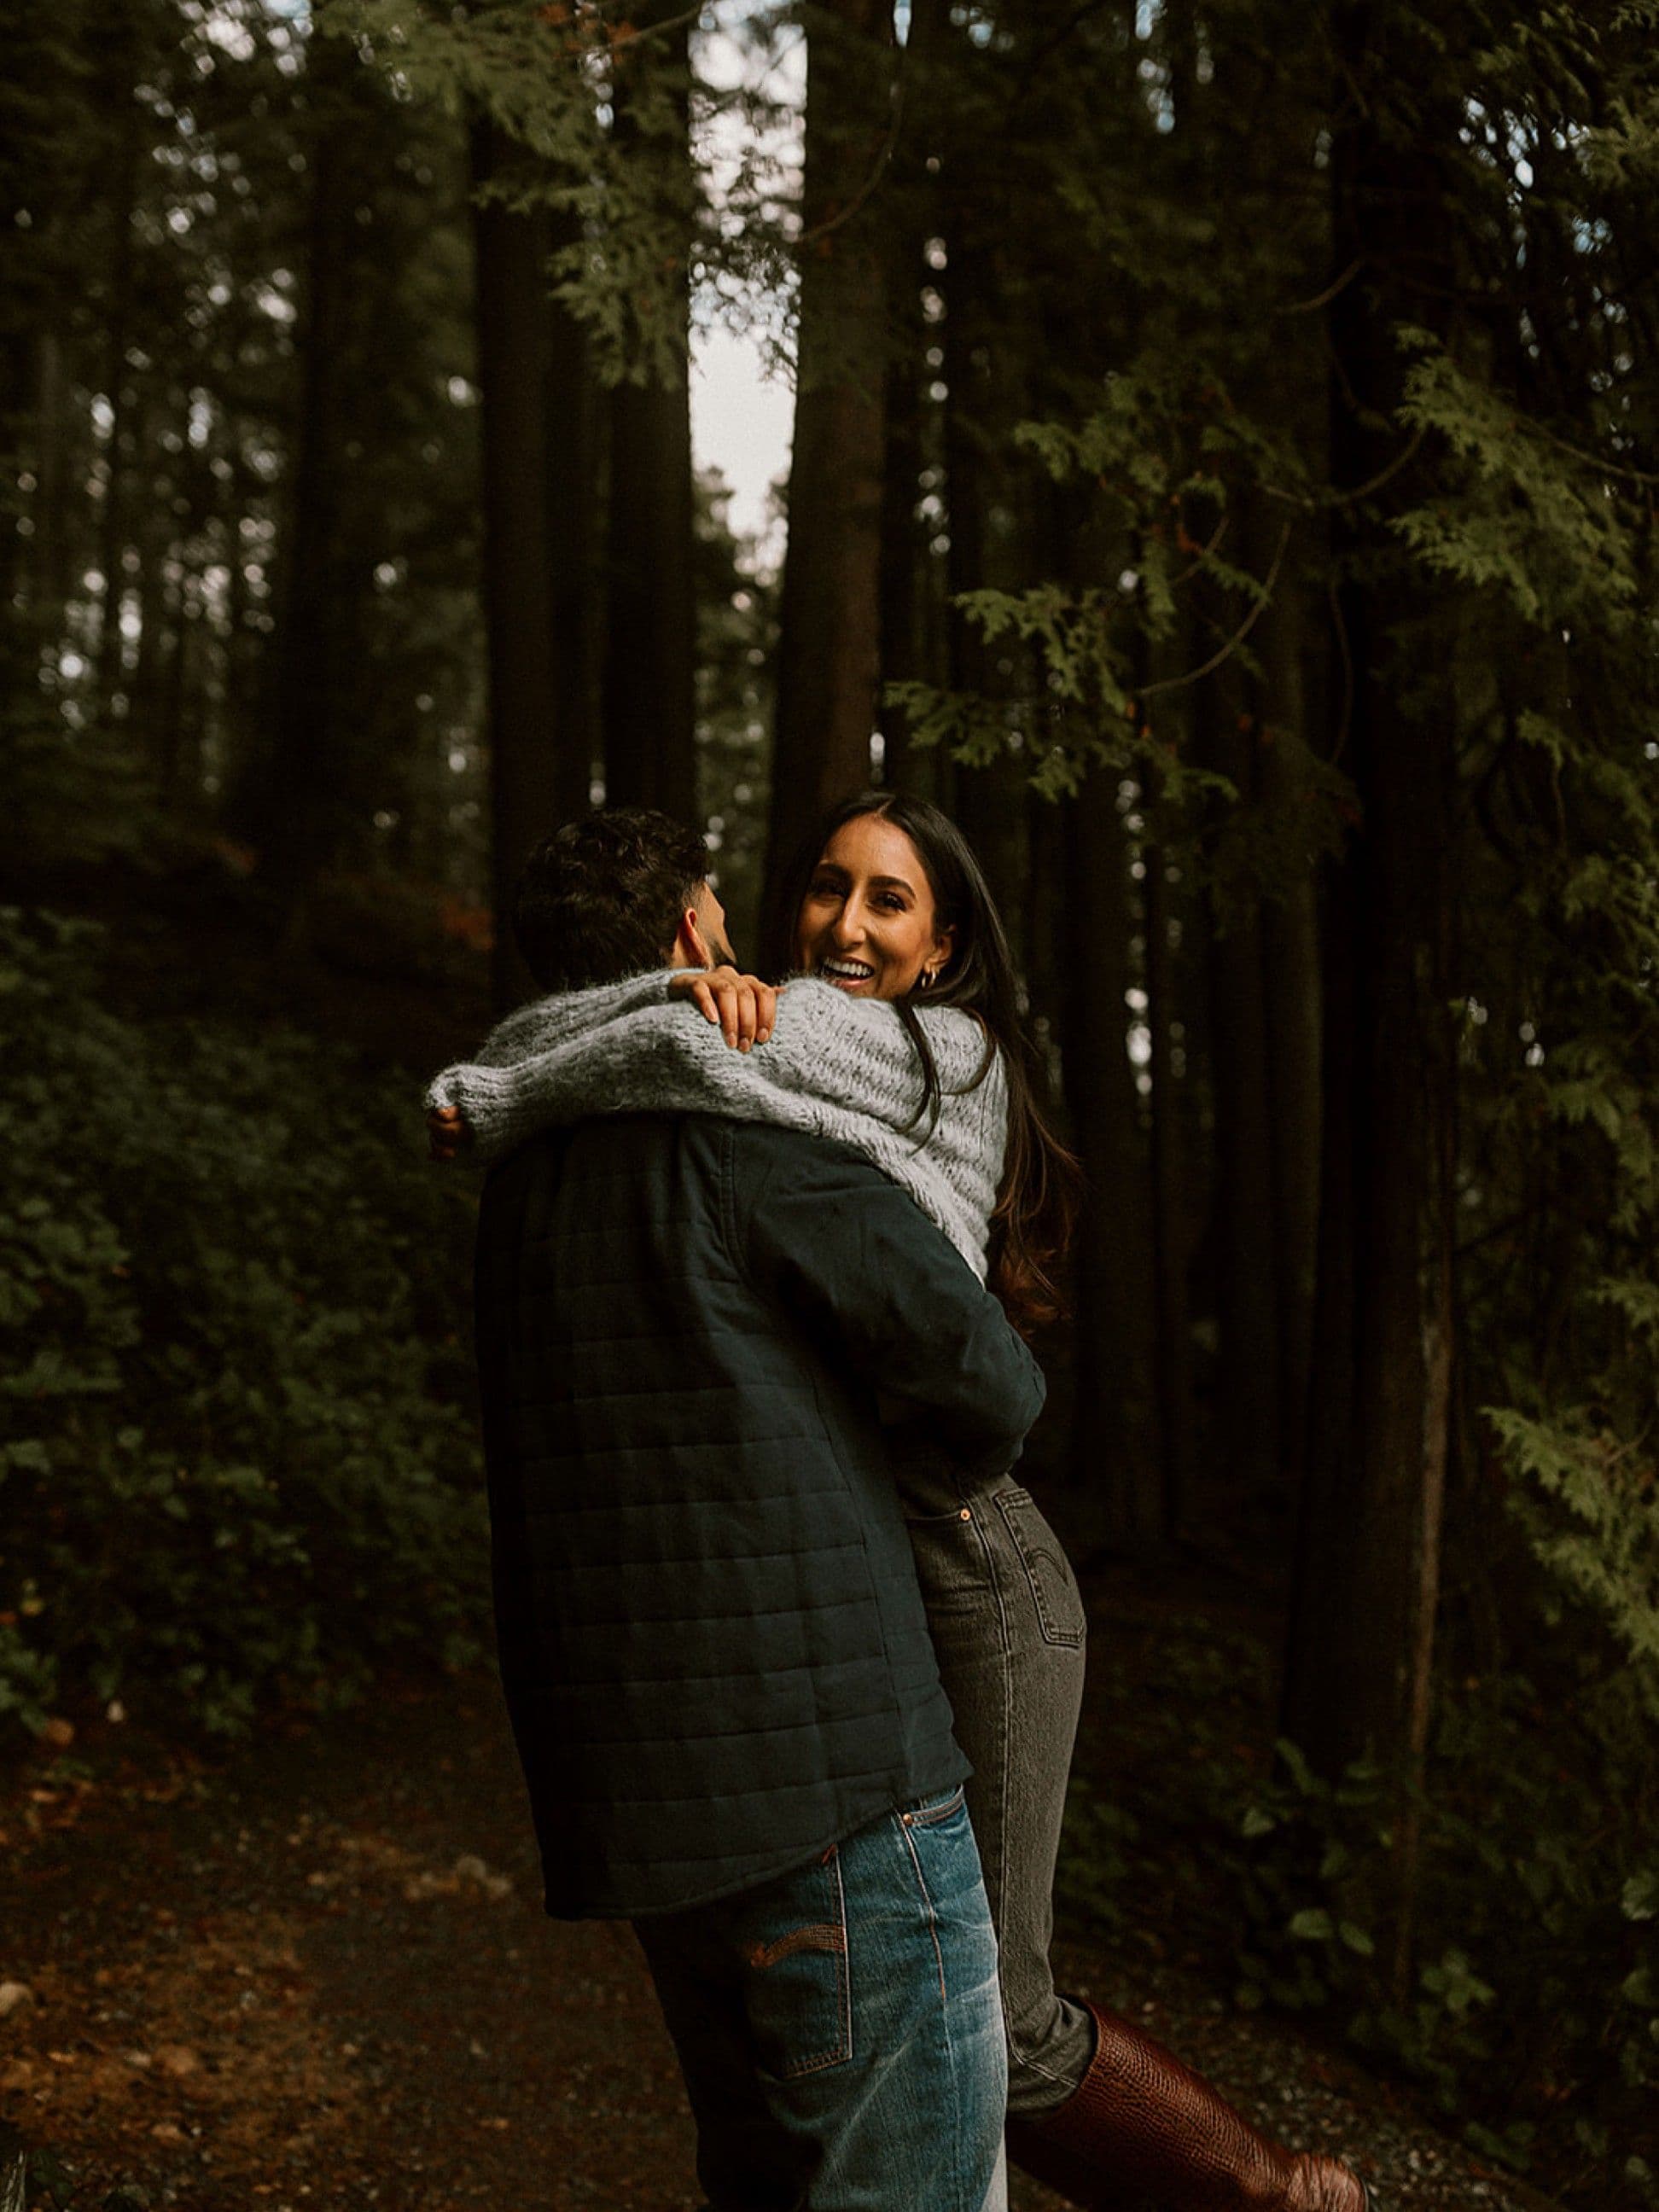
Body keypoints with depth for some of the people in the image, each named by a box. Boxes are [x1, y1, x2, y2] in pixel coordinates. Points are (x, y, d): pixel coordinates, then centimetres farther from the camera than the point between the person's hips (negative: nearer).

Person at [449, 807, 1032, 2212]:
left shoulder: (525, 1184, 13)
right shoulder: (746, 1132, -10)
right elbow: (991, 1380, -6)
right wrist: (971, 1468, 15)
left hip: (642, 1803, 8)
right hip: (832, 1778, -8)